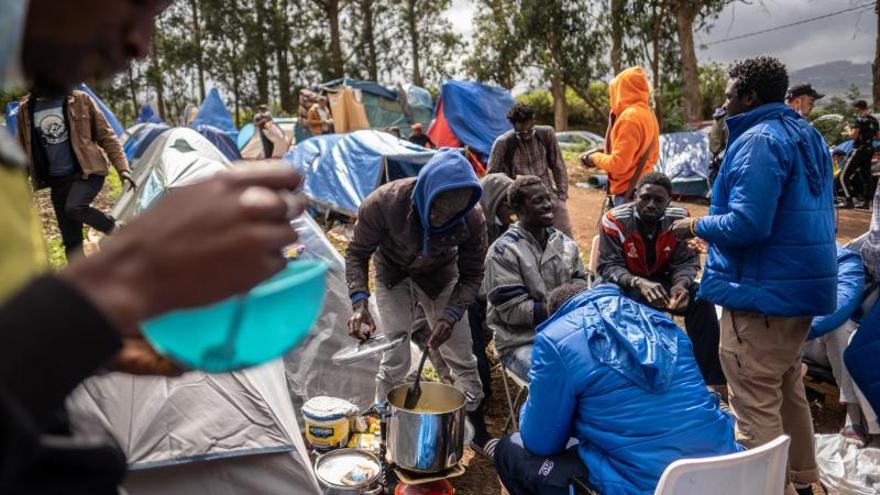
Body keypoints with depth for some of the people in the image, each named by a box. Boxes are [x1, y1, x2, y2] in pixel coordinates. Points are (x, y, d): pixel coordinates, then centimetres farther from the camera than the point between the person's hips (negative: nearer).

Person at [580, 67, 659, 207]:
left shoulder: (629, 117, -18)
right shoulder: (648, 113, 11)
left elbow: (618, 164, -21)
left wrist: (595, 157, -3)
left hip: (628, 192, -10)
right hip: (643, 188, 10)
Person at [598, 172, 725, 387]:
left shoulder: (680, 219, -10)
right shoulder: (615, 220, -19)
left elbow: (687, 261, -10)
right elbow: (608, 266, -21)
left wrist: (681, 284, -35)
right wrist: (639, 283, -42)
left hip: (664, 282, 3)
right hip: (625, 284, -2)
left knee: (701, 299, -22)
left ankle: (709, 377, -12)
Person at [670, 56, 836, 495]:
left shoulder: (758, 140, -17)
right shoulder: (809, 136, 14)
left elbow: (747, 224, -26)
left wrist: (695, 225, -10)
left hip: (764, 291, -10)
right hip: (803, 285, 11)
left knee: (756, 405, -1)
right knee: (787, 390, 23)